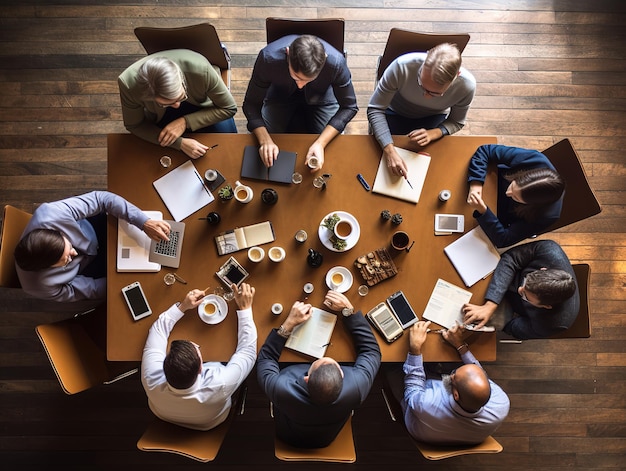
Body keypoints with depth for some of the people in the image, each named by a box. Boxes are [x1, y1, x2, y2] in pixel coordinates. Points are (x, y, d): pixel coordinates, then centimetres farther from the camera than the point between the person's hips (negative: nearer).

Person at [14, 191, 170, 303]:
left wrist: (144, 222, -42)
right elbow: (91, 289, -22)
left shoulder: (50, 213, -41)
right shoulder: (43, 287, -38)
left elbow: (101, 198, -35)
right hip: (85, 267, -2)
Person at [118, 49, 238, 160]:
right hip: (160, 116, 1)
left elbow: (229, 108, -25)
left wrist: (185, 122, -35)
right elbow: (134, 125, -21)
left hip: (202, 106, 0)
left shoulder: (202, 70, -41)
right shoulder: (128, 84, -38)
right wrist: (180, 143, -33)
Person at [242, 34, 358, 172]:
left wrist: (320, 143, -39)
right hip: (280, 96, 0)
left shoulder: (336, 62, -37)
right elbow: (251, 104, -26)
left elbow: (349, 107, -26)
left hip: (321, 99, 0)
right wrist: (265, 140, -44)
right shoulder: (268, 58, -36)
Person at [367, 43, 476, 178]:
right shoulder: (402, 66, -39)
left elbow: (456, 122, -11)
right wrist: (389, 151, -43)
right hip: (395, 113, 0)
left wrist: (432, 134, -33)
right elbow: (375, 109, -31)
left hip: (433, 117, 1)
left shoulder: (467, 85, -30)